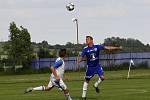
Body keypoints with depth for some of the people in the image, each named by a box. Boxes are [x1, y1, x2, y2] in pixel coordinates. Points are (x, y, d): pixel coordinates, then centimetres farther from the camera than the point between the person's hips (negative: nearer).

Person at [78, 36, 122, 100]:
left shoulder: (97, 47, -7)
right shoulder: (85, 49, -8)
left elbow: (107, 48, -8)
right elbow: (82, 57, -12)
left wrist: (118, 48, -12)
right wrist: (79, 61, -36)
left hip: (97, 66, 1)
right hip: (90, 67, -1)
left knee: (102, 77, -14)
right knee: (86, 81, 4)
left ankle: (96, 85, 18)